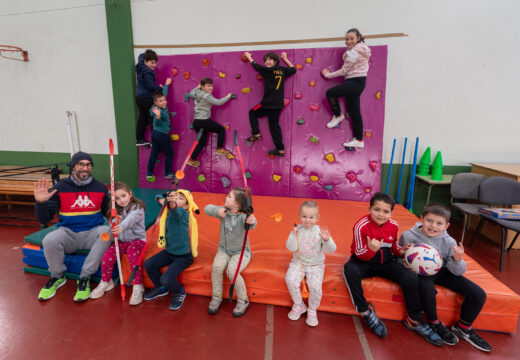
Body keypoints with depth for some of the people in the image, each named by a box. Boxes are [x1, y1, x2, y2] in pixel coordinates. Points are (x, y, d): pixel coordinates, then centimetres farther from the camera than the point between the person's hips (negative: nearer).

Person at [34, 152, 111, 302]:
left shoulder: (100, 187, 3)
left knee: (106, 231, -32)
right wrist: (41, 202, -20)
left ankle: (84, 278, -19)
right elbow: (44, 219, -2)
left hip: (92, 233, 0)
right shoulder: (60, 188, -1)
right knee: (50, 240, -31)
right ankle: (58, 277, 2)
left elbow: (108, 213, 11)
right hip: (68, 233, 0)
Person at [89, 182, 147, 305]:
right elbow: (114, 226, 13)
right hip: (120, 240, 5)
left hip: (137, 239, -5)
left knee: (133, 256, -32)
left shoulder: (137, 207, -11)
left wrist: (121, 226, -50)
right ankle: (105, 282, 9)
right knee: (106, 257, -17)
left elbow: (131, 219, -31)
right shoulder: (117, 210, 12)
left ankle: (138, 287, -19)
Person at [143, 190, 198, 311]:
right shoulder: (168, 211, 1)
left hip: (183, 256, -7)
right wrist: (163, 200, -12)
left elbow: (175, 209, -43)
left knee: (166, 279, -19)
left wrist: (172, 203, -67)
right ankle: (161, 288, 23)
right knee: (148, 264, -4)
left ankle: (179, 292, 15)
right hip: (169, 251, 7)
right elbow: (159, 198, 12)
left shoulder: (183, 213, -19)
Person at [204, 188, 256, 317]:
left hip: (241, 252, -4)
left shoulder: (243, 216, -21)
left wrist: (252, 222, -67)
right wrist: (217, 210, -29)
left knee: (231, 271, -27)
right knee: (216, 267, -24)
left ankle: (243, 301, -4)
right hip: (224, 250, 4)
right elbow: (207, 209, -8)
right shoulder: (224, 212, -4)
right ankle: (216, 298, -2)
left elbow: (251, 224, -41)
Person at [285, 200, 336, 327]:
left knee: (315, 286, -23)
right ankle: (299, 305, 6)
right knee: (290, 280, -22)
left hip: (316, 264, -1)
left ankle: (312, 310, 8)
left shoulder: (320, 231, -7)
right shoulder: (297, 230, -4)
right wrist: (293, 235, -22)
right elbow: (291, 248, -9)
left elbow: (331, 250, -12)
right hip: (298, 262, 2)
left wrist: (327, 239, -31)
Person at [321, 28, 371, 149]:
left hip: (355, 82, -10)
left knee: (330, 92, -16)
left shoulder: (353, 52, -13)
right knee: (354, 112, 8)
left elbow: (343, 71, -13)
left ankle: (338, 115, 5)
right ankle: (358, 140, 12)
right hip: (358, 81, 10)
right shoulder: (361, 50, 17)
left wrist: (328, 74, -5)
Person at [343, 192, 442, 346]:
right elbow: (359, 254, -17)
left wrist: (400, 250, -5)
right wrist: (371, 250, -39)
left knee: (411, 278, -18)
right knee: (349, 269, -36)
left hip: (386, 261, 4)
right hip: (364, 260, -4)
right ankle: (366, 312, -19)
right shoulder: (361, 226, -19)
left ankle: (414, 321, 6)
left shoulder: (393, 226, -2)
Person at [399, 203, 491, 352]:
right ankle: (435, 323, -2)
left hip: (441, 271, 4)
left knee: (478, 294, -7)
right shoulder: (408, 236, -15)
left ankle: (463, 327, 20)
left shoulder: (449, 242, -8)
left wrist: (457, 259, -31)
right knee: (427, 290, -37)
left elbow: (457, 272, -9)